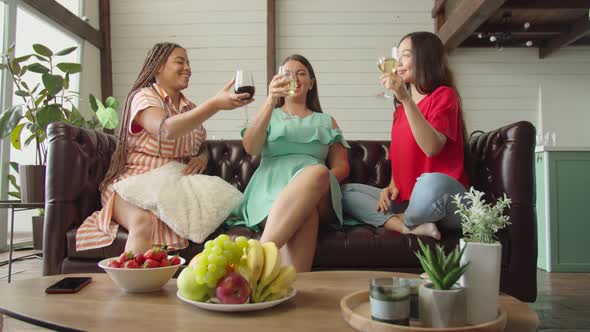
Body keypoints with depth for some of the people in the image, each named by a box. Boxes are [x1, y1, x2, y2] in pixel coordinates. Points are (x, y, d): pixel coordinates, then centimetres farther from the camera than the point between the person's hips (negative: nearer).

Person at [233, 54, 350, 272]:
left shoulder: (326, 121, 29)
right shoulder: (269, 116, 25)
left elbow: (342, 166, 18)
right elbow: (250, 148, 3)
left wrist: (321, 180, -7)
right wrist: (270, 102, -9)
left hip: (318, 198, 1)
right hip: (271, 189, -1)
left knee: (318, 171, -39)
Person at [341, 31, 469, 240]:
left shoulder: (444, 95, -4)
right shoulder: (401, 108, 17)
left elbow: (432, 147, -21)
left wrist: (406, 98, -26)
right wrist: (392, 186, 1)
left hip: (445, 200, -6)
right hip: (406, 201, 6)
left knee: (431, 182, -39)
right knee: (346, 193, -5)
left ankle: (403, 220, -6)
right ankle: (412, 227, -21)